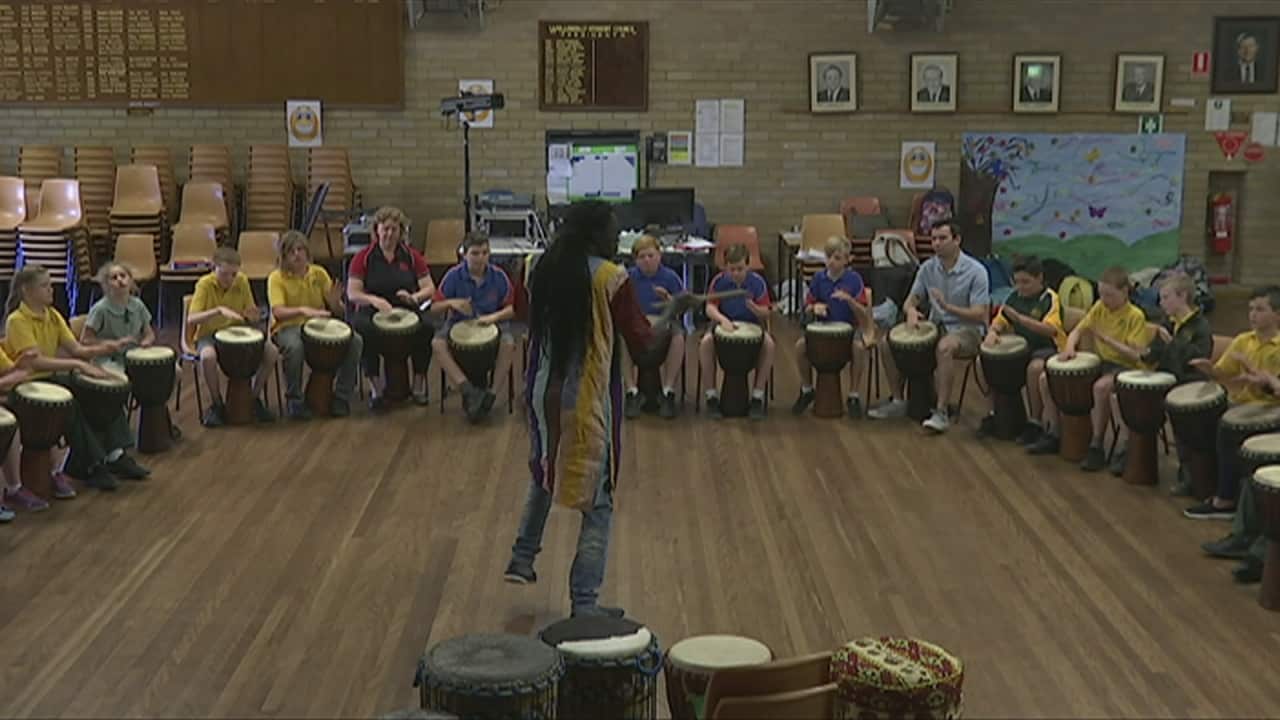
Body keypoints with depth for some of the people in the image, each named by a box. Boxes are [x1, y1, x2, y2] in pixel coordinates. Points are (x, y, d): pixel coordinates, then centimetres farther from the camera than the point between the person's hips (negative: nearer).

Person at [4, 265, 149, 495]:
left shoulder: (53, 315, 7)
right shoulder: (17, 321, -16)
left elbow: (77, 349, 1)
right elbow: (36, 362, -27)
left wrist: (103, 349, -20)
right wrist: (78, 365, -31)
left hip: (52, 377, 8)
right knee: (70, 403, -30)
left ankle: (114, 455, -7)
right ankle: (91, 465, -18)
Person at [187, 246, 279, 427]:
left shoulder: (242, 281, -3)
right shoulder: (205, 284, -15)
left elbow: (253, 316, 6)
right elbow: (191, 319, -25)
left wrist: (253, 316, -19)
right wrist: (219, 310, -36)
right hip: (209, 335, -4)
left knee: (271, 352, -19)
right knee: (208, 356, -39)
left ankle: (255, 398, 3)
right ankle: (216, 404, -13)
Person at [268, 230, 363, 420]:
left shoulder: (319, 273, 7)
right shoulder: (277, 278, -4)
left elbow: (340, 312, 7)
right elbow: (278, 312, -21)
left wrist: (334, 302, -18)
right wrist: (302, 310, -39)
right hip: (288, 327, -4)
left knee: (355, 341, -21)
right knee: (295, 347, -40)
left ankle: (341, 397, -7)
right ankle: (294, 401, -17)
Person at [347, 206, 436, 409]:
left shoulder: (412, 257, 9)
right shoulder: (363, 257, 4)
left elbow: (429, 288, 6)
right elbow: (352, 293, -4)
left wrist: (414, 297, -17)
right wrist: (374, 300, -24)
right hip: (372, 311, -1)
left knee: (427, 326, -31)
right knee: (364, 329, -37)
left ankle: (419, 384, -13)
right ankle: (375, 388, -23)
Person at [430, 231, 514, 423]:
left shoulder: (498, 276, -5)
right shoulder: (454, 275, -6)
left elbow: (512, 308, 0)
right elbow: (434, 308, -2)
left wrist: (494, 316, -20)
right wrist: (451, 303, -23)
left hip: (492, 323, 0)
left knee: (509, 344, -33)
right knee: (438, 343, -30)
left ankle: (491, 395, -22)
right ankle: (468, 391, -33)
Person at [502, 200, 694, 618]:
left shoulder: (545, 272, 2)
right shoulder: (612, 279, -14)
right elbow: (644, 342, -10)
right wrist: (674, 312, 4)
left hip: (545, 392, 6)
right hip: (589, 400, -6)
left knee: (545, 475, 30)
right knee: (597, 503, 4)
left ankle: (522, 560, 34)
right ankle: (584, 601, 5)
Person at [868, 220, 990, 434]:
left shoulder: (976, 271, -14)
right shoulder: (928, 268, 2)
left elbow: (980, 315, -18)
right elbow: (912, 299, 9)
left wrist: (948, 307, -30)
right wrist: (911, 310, -16)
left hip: (967, 329, -6)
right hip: (936, 325, 6)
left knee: (945, 347, -41)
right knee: (887, 342, -9)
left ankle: (941, 412, -35)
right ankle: (897, 400, 3)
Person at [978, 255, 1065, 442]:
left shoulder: (1050, 299, -14)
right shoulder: (1016, 297, 5)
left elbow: (1050, 329, -28)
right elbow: (1000, 321, 10)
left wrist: (1019, 318, -39)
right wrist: (992, 332, -15)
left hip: (1048, 347, -7)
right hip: (1021, 346, 7)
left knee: (1035, 368, -39)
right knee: (983, 360, -7)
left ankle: (1035, 422, -22)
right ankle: (992, 412, 6)